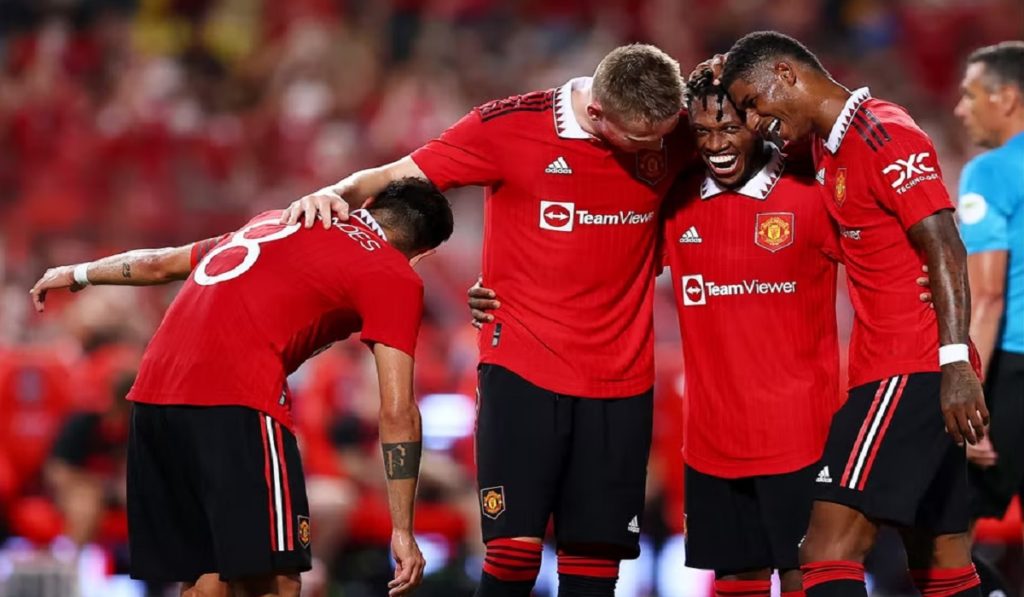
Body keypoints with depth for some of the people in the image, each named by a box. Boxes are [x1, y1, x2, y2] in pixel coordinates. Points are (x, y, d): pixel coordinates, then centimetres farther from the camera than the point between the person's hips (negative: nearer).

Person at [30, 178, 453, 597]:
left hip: (152, 394, 8)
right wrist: (402, 532, -1)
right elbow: (398, 412, -2)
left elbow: (162, 263, 37)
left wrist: (79, 274, 54)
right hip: (236, 405, -7)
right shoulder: (395, 277, 6)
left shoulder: (280, 220, 26)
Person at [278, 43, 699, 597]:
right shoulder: (508, 125, -9)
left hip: (621, 384, 3)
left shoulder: (673, 136, -1)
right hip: (523, 370, -2)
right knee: (514, 551, -11)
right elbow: (398, 176, -2)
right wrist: (339, 193, -21)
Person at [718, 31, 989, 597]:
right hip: (884, 367, 10)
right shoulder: (828, 147, 16)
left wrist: (955, 362, -28)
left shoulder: (885, 136, -12)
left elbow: (944, 249, -19)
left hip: (912, 373, -10)